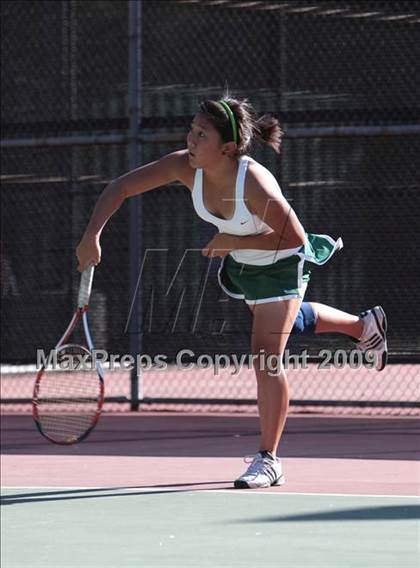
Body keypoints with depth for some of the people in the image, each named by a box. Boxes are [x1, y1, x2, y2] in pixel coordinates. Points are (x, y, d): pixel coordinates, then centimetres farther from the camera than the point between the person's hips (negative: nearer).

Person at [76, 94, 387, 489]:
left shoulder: (256, 186, -41)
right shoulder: (184, 166, -26)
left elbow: (295, 238, -29)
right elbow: (121, 187, -22)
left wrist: (234, 242, -33)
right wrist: (92, 235, -35)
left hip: (281, 265, -7)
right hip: (241, 265, 8)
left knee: (266, 357, -14)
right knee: (285, 321, 33)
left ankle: (268, 461, -1)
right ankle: (364, 326, 61)